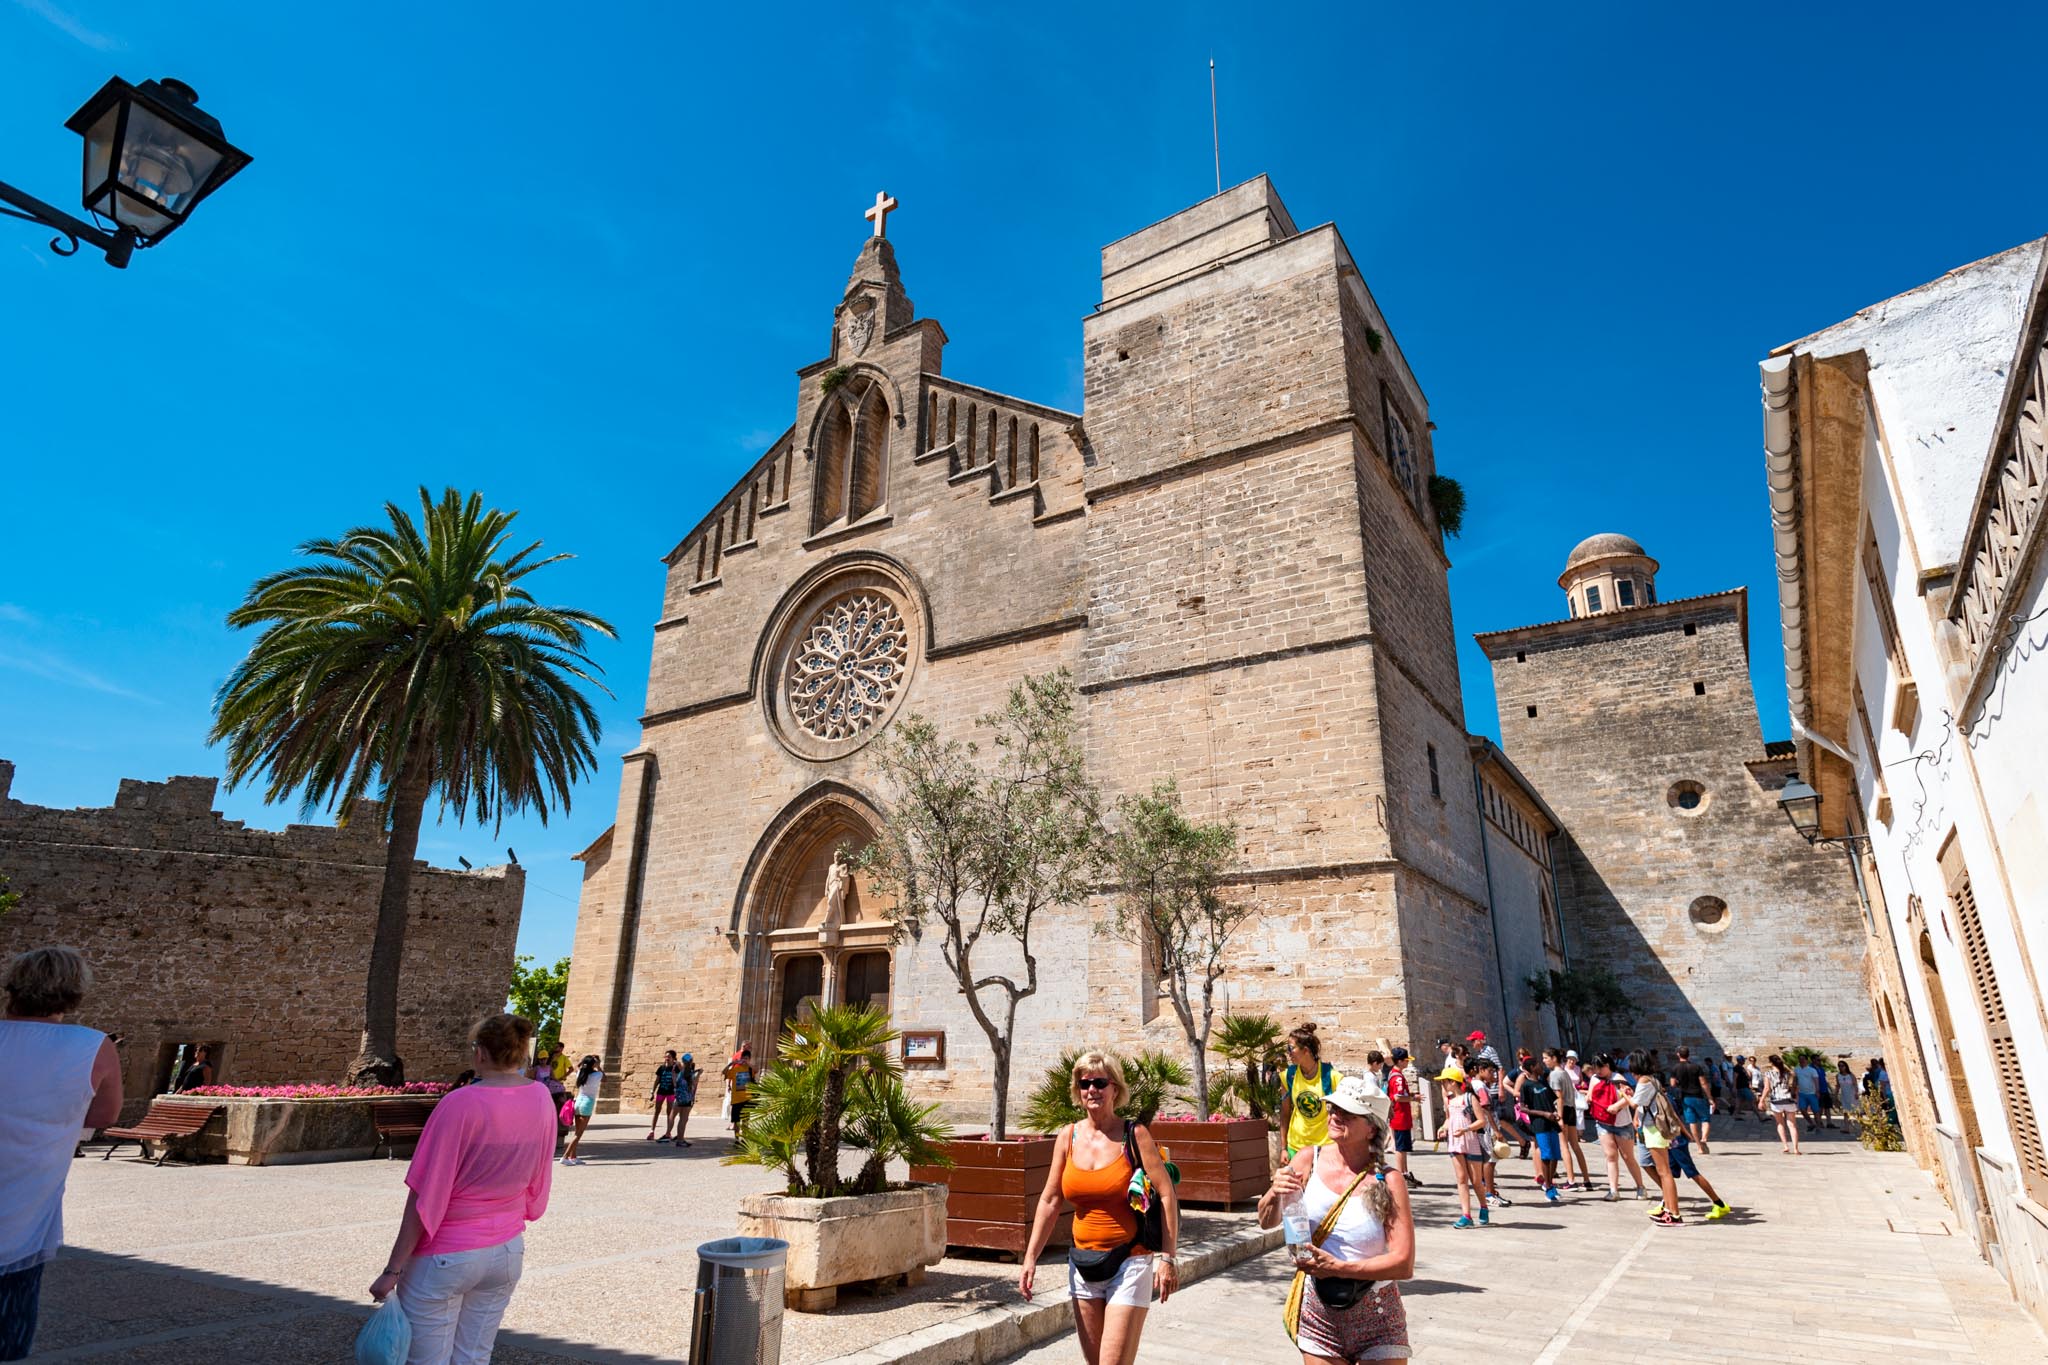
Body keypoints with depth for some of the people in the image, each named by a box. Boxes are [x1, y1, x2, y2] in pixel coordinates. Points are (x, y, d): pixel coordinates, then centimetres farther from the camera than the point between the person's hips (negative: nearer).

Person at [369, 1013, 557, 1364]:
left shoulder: (460, 1104, -21)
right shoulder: (542, 1101, -5)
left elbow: (425, 1196, -19)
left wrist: (393, 1269, -11)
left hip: (445, 1257, -5)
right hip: (508, 1252, 5)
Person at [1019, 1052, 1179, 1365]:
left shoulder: (1134, 1135, -10)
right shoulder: (1068, 1137, 1)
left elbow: (1167, 1196, -10)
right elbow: (1049, 1201, 6)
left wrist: (1166, 1258, -15)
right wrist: (1030, 1258, 3)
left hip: (1129, 1262, -4)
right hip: (1083, 1263, 5)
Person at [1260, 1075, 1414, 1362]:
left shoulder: (1388, 1182, -14)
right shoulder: (1309, 1161, -6)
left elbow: (1404, 1264, -17)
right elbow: (1267, 1221, -1)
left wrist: (1338, 1268, -24)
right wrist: (1275, 1195, -23)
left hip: (1376, 1318, -2)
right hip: (1319, 1311, 2)